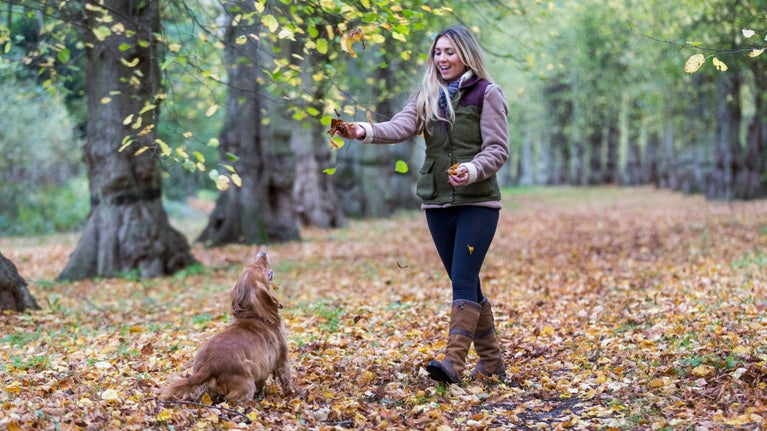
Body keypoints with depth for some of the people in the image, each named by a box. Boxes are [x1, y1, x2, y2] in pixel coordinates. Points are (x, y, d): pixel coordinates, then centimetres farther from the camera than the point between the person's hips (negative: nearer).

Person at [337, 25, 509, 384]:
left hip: (477, 202, -5)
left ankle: (454, 362, -18)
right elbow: (401, 127, -6)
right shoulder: (426, 95, 11)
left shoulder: (486, 94, -2)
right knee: (465, 284, 11)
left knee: (463, 281, -14)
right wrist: (366, 132, -25)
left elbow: (498, 149, -6)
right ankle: (491, 359, 22)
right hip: (437, 203, 5)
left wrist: (472, 171, -25)